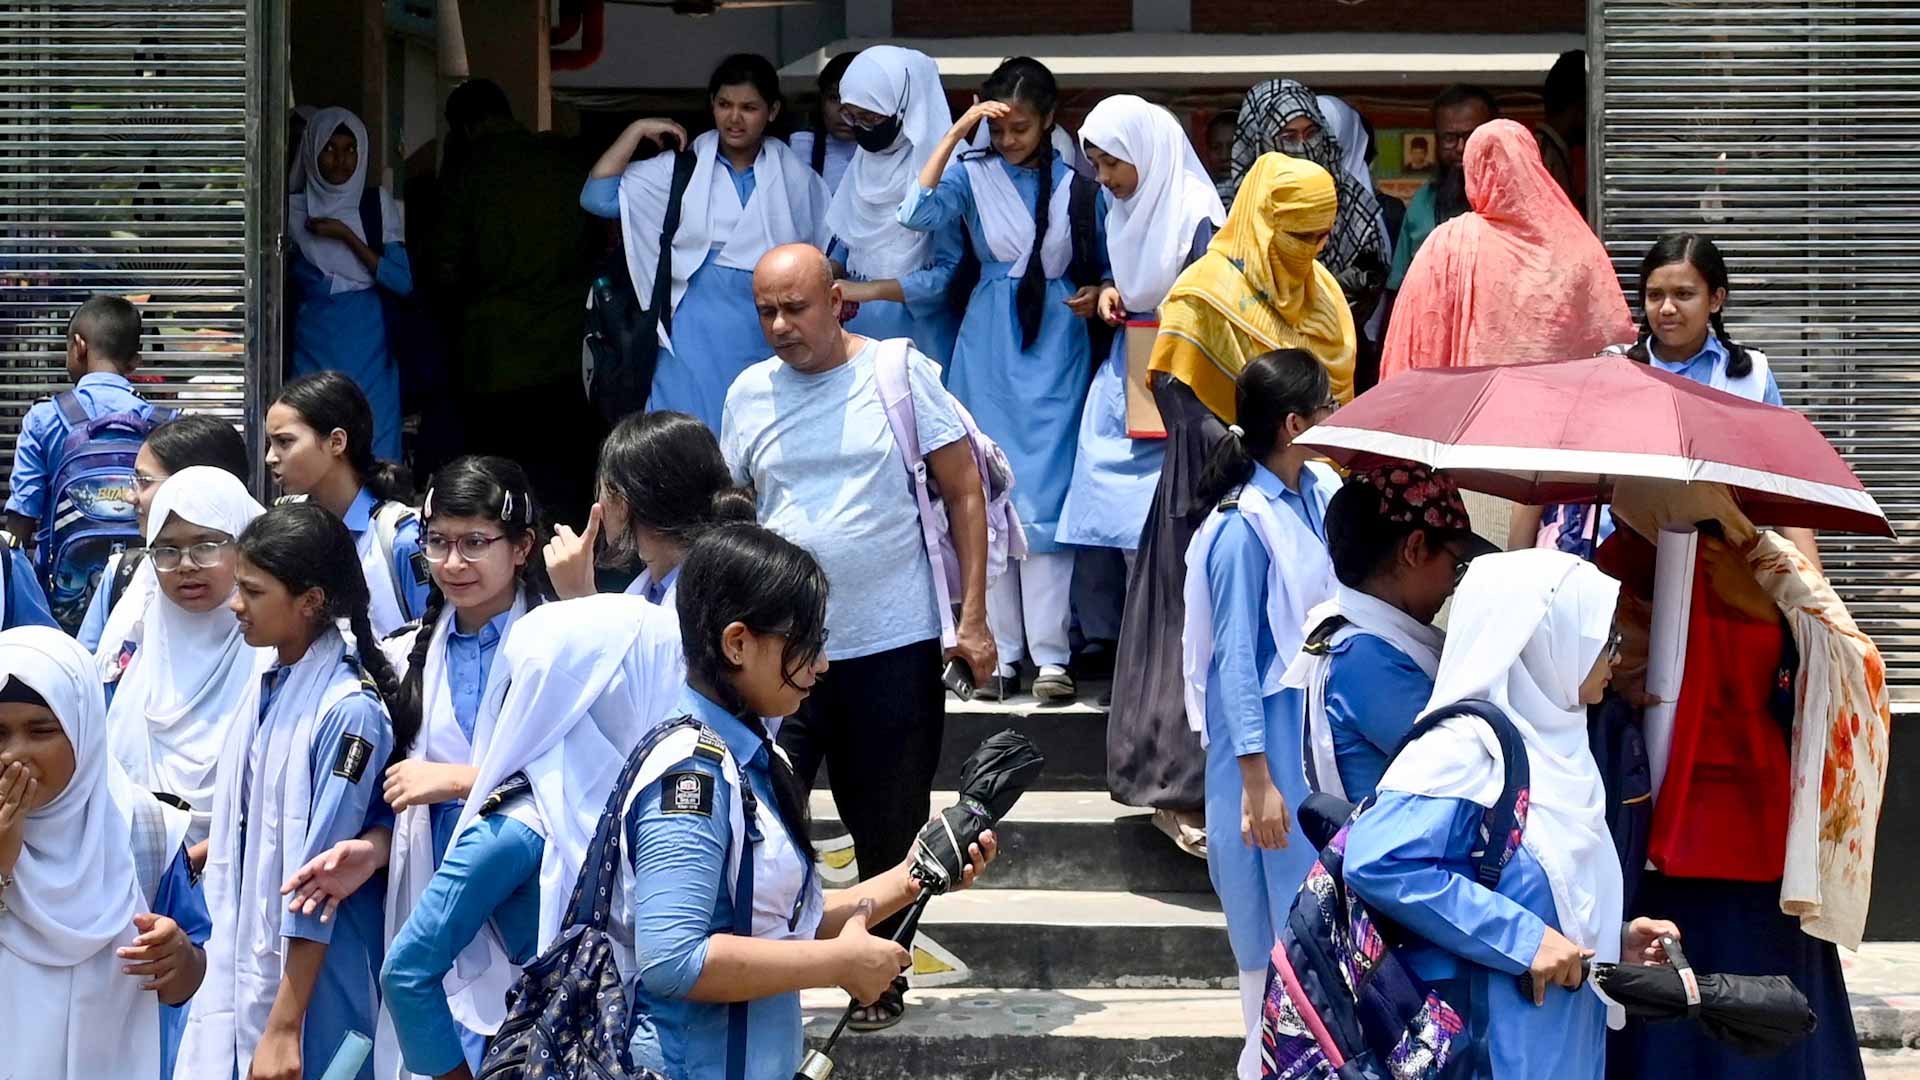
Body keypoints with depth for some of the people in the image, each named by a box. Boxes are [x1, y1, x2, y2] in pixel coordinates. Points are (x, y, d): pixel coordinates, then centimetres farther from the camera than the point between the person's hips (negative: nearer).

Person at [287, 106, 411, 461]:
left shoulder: (377, 203, 5)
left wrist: (347, 236, -10)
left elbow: (403, 282, -4)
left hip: (368, 348, 0)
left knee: (374, 455, -5)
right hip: (313, 347, 0)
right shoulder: (295, 208, 6)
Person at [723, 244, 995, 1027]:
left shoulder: (901, 373, -4)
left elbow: (965, 491, -2)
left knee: (890, 830, 10)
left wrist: (973, 618, -6)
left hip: (894, 646, -2)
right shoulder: (749, 393, 5)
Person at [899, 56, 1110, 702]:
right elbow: (917, 214, -18)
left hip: (1055, 348, -1)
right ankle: (1000, 649, 10)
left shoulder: (1079, 183, 3)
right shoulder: (973, 174, 0)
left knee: (1046, 497, -4)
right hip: (989, 350, 1)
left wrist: (1099, 294, -9)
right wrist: (957, 131, -18)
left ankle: (1050, 654, -2)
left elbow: (1111, 261, 12)